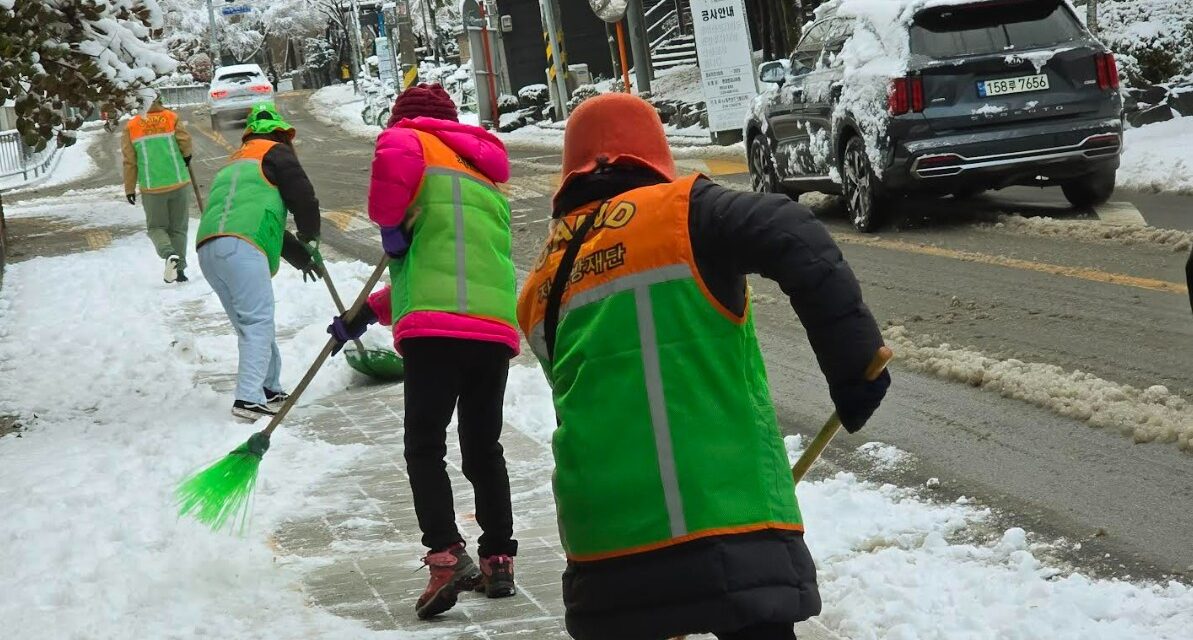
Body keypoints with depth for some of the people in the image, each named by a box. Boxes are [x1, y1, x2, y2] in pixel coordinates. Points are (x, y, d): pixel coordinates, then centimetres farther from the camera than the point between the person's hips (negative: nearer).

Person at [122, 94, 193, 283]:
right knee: (178, 227, 12)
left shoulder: (131, 127, -2)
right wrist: (186, 156, 16)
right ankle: (179, 268, 7)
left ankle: (169, 253, -16)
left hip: (151, 188, 0)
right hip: (177, 182, 0)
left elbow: (130, 161, -1)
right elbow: (185, 140, -7)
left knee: (156, 227, 12)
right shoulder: (171, 118, -3)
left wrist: (129, 188, 7)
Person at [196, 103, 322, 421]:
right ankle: (249, 398, -22)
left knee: (249, 325, 14)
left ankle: (269, 390, 16)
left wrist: (299, 254, 41)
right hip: (241, 247, -8)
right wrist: (309, 237, 23)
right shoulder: (276, 153, 12)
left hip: (207, 249, 8)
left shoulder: (233, 163, 36)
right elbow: (303, 198, 4)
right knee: (258, 322, -12)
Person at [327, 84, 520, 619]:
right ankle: (498, 561, 17)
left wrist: (391, 221, -3)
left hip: (436, 327, -6)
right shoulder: (485, 178, 31)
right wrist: (372, 312, 35)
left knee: (424, 445, -2)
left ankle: (446, 555, -16)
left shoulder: (412, 139, 10)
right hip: (497, 327, 6)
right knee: (483, 447, 16)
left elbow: (396, 157, -18)